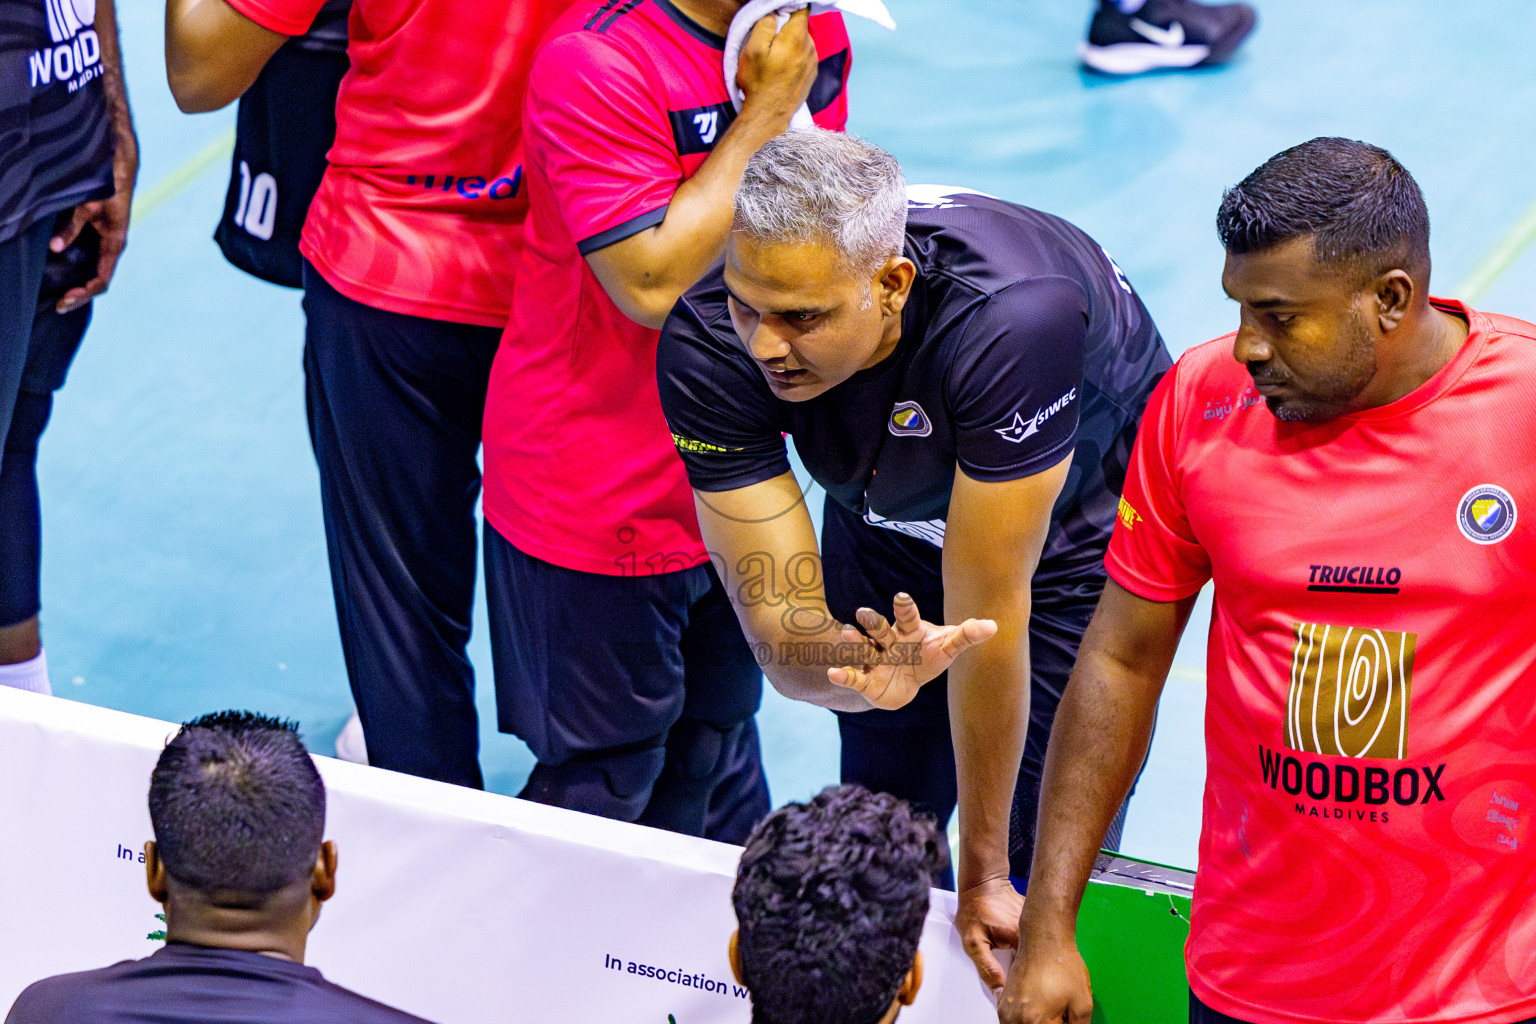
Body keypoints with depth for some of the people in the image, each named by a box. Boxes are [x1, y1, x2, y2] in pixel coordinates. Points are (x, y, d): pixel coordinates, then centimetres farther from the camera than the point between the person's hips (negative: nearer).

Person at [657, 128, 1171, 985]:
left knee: (1042, 872, -5)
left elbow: (989, 611, -36)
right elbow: (782, 630, -32)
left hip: (1081, 520, -3)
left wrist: (984, 873, -27)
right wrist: (859, 666, -57)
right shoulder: (709, 346, -33)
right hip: (891, 520, 3)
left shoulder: (1011, 316, -44)